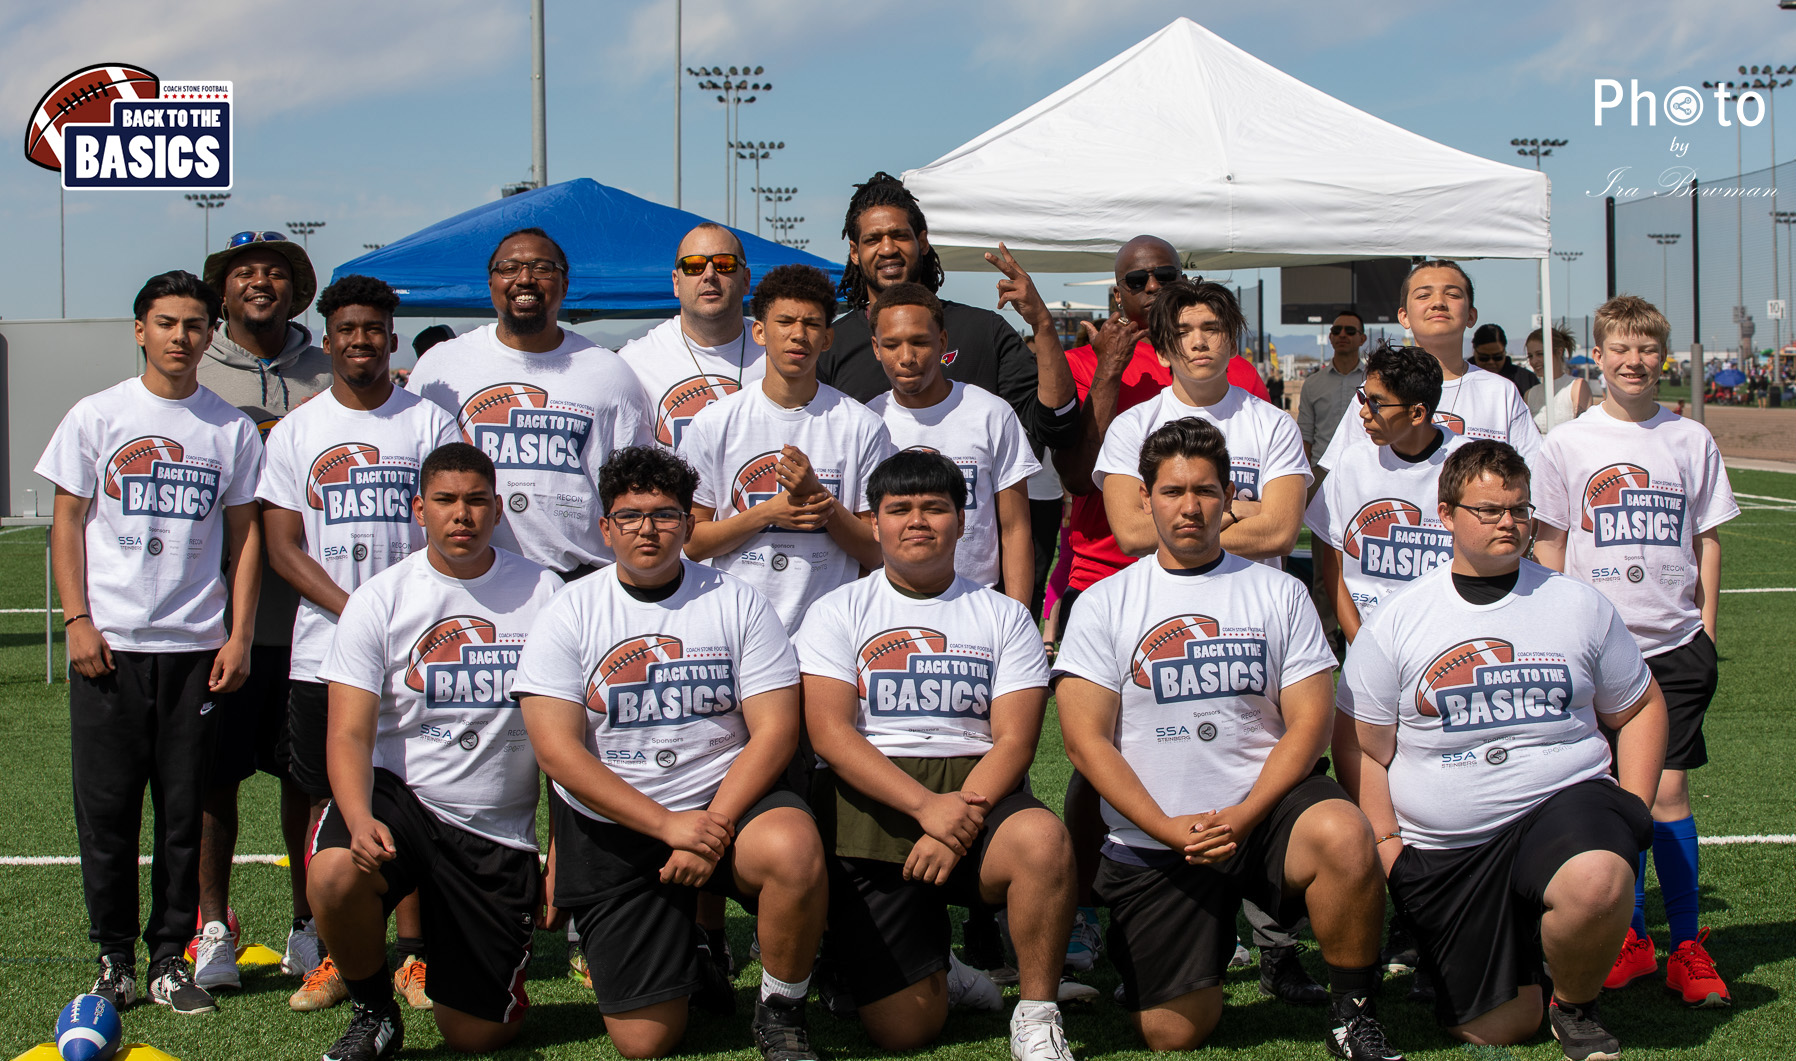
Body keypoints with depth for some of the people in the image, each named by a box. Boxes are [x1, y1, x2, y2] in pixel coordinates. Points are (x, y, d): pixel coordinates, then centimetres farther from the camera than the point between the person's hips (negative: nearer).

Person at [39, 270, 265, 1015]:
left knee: (184, 809, 3)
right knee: (106, 807, 2)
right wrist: (77, 620, -4)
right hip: (108, 645, -1)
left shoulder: (231, 429, 6)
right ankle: (114, 958, 14)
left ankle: (170, 959, 13)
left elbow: (244, 535, 8)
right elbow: (68, 522, 5)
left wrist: (239, 636, 1)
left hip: (196, 647, 1)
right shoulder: (96, 417, 4)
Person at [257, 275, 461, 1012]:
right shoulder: (295, 431, 10)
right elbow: (282, 544, 4)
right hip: (322, 648, 2)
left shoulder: (431, 423, 6)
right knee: (333, 799, 4)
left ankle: (413, 953, 6)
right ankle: (336, 956, 11)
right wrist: (355, 611, -10)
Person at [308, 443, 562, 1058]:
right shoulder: (379, 600, -1)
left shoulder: (542, 594, 1)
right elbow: (350, 734, -8)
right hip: (399, 796, 0)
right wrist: (360, 819, -28)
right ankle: (373, 1012, -5)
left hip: (499, 829, 1)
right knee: (334, 875, -36)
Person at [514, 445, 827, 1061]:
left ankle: (781, 1011, -9)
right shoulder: (569, 615, 0)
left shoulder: (736, 603, 2)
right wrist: (668, 826, -18)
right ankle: (685, 966, 31)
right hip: (611, 829, 0)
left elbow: (775, 730, -4)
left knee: (794, 850, -36)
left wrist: (714, 824, -20)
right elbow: (558, 751, -9)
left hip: (726, 802, 0)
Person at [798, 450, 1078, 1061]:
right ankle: (934, 973, 25)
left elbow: (1014, 740, 1)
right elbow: (829, 733, -4)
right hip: (871, 803, -1)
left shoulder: (1004, 616, 12)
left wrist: (958, 824, -17)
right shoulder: (838, 613, 10)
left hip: (977, 790, 1)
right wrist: (927, 805, -17)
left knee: (1043, 839, -36)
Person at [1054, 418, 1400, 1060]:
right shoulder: (1104, 605, 4)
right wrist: (1170, 830, -14)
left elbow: (1309, 722, 0)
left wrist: (1245, 815, -15)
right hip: (1152, 840, 0)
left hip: (1265, 808, 0)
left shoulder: (1279, 594, 7)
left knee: (1344, 836, -34)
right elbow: (1085, 741, -3)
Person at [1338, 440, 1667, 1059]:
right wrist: (1385, 846, -5)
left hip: (1563, 804, 0)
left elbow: (1639, 707, 16)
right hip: (1442, 853, 0)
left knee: (1596, 885, -36)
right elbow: (1364, 750, 4)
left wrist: (1633, 809, 4)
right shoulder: (1395, 624, 2)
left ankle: (1576, 1004, -3)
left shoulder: (1579, 606, 7)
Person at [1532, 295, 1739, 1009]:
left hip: (1674, 643, 0)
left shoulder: (1692, 441, 6)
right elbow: (1550, 545, 6)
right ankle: (1632, 940, 17)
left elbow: (1707, 540, 11)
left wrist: (1706, 625, 4)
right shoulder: (1568, 444, 3)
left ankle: (1687, 948, 5)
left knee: (1667, 791, -4)